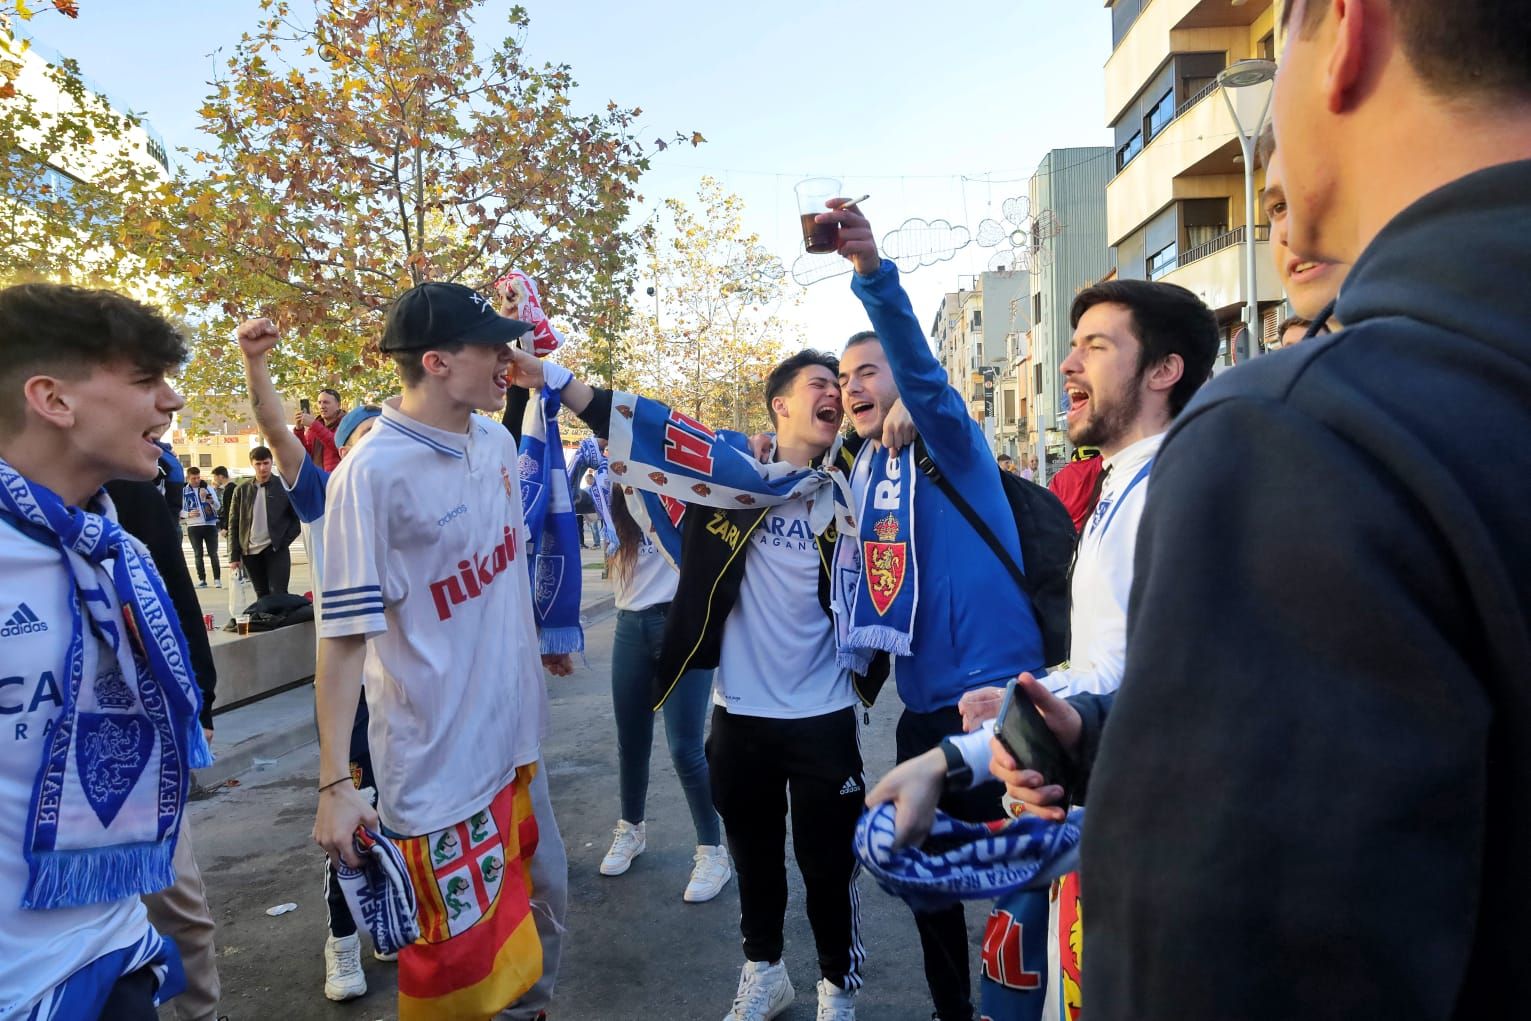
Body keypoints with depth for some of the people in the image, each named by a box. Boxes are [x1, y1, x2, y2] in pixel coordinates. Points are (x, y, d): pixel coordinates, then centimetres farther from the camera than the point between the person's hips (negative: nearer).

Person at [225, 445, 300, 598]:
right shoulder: (242, 489, 6)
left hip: (276, 550, -3)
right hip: (250, 552, 3)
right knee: (262, 596, 11)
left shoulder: (284, 486, -1)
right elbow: (233, 523, 7)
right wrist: (234, 555, 2)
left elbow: (298, 518, 2)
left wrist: (285, 540, -8)